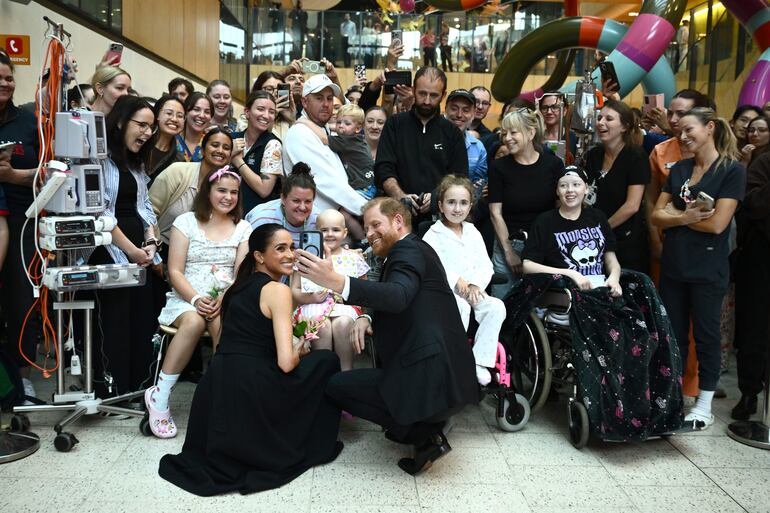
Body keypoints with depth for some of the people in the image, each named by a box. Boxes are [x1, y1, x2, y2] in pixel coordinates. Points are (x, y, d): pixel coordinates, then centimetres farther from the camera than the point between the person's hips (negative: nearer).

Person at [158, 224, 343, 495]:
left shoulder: (239, 285, 16)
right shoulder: (277, 290, -9)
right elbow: (286, 363, -16)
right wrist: (299, 352, 7)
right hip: (249, 393, -8)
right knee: (326, 361, 12)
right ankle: (313, 444, 21)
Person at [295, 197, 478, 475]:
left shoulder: (409, 251, -11)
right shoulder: (413, 249, 21)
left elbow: (398, 296, -31)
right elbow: (396, 306, 20)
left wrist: (334, 281, -42)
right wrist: (366, 317, -1)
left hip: (429, 381, -10)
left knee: (336, 386, 2)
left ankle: (422, 433, -1)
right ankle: (428, 428, 13)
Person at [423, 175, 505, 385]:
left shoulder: (473, 233, 18)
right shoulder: (432, 235, 3)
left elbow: (485, 265, 10)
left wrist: (476, 284, -10)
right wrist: (456, 280, -22)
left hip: (472, 291, 5)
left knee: (496, 306, -23)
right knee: (461, 308, -36)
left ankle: (479, 361, -18)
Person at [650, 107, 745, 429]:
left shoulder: (732, 171, -7)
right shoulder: (679, 168, 9)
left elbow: (716, 224, -17)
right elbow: (656, 216, 3)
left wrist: (675, 215, -6)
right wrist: (685, 216, -15)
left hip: (707, 269, -5)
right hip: (673, 265, 5)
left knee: (706, 335, 6)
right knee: (673, 333, 11)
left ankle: (704, 406, 19)